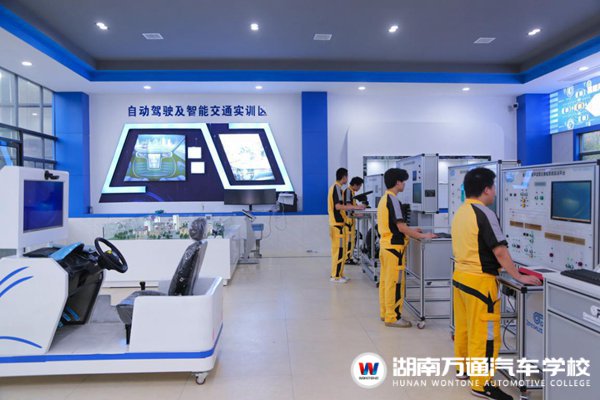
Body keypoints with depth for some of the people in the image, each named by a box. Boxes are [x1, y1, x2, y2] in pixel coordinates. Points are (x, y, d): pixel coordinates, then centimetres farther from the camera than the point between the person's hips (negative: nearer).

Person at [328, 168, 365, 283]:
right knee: (339, 250, -4)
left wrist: (351, 208, 22)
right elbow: (338, 206, -24)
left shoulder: (334, 187, 15)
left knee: (337, 250, 13)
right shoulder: (337, 188, -14)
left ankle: (338, 274, 20)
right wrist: (355, 207, -21)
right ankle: (335, 276, 1)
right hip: (338, 224, -10)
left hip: (335, 223, 10)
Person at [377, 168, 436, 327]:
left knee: (386, 281, 14)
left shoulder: (384, 199, 13)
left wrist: (411, 230, 21)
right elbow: (401, 227, -20)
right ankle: (393, 317, 6)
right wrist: (423, 236, -14)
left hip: (385, 245, 9)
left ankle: (385, 313, 23)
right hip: (394, 247, -9)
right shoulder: (393, 200, -16)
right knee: (395, 283, -2)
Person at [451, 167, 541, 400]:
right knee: (484, 332, 1)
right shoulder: (485, 214, -17)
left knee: (463, 326, 19)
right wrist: (518, 277, -9)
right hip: (479, 280, -9)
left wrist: (494, 265, 26)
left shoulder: (460, 212, 9)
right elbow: (499, 251, -18)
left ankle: (463, 367, 35)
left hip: (460, 275, 9)